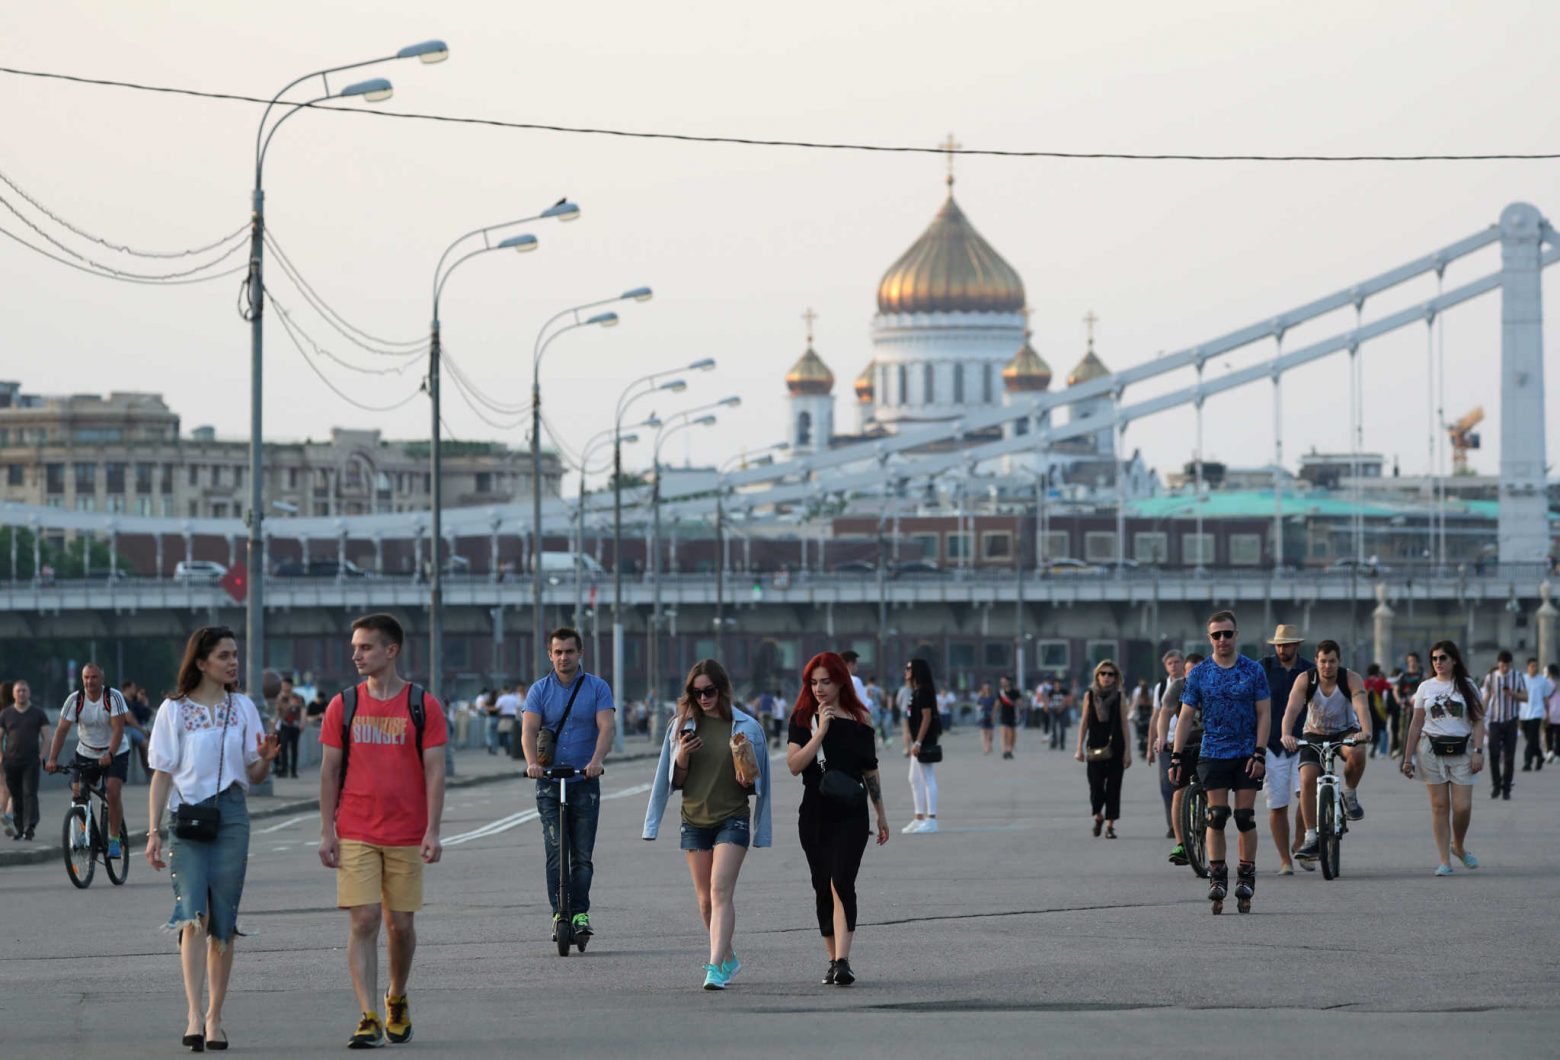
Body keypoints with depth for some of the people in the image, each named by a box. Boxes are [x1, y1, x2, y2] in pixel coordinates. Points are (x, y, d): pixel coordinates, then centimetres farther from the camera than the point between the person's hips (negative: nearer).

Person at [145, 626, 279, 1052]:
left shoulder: (243, 708, 11)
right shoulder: (174, 710, 3)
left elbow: (254, 775, 12)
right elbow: (161, 776, 3)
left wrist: (266, 758, -11)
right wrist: (153, 832, -3)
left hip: (231, 816, 3)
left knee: (223, 922, 2)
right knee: (194, 916, -15)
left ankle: (214, 1018, 9)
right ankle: (194, 1016, -22)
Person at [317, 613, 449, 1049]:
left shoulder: (423, 706, 0)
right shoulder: (343, 705, 4)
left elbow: (434, 771, -2)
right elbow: (329, 771, 6)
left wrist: (432, 831, -9)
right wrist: (327, 831, -1)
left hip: (406, 837, 0)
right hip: (355, 835, 0)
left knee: (401, 923, 7)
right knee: (363, 921, -9)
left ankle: (397, 998, 33)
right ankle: (369, 1019, -11)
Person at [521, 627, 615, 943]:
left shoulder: (597, 688, 3)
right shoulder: (539, 690, 4)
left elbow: (606, 727, -10)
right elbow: (529, 730, -8)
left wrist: (596, 760, -29)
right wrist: (532, 762, -28)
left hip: (585, 781, 0)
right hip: (549, 782, 0)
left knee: (582, 854, 1)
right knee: (556, 850, -11)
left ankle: (580, 913, 9)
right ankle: (559, 912, -11)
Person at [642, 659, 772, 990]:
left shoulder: (746, 727, 1)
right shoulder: (683, 726, 5)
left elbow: (756, 783, 7)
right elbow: (675, 782, 10)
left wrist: (747, 778, -16)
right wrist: (682, 758, -10)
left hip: (732, 818, -3)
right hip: (694, 820, 3)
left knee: (721, 891, -16)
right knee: (705, 898, 10)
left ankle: (715, 967, -23)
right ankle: (728, 959, 29)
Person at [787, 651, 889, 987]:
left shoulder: (859, 719, 4)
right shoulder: (803, 719, 2)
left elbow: (871, 770, 12)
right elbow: (794, 765, -10)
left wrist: (881, 814, 16)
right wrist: (821, 731, -17)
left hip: (852, 815, -2)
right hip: (814, 815, 2)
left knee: (841, 883, -15)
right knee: (823, 888, 7)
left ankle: (843, 961, -23)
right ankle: (833, 960, 16)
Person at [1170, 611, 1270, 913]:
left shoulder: (1253, 671, 2)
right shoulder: (1199, 675, 4)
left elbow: (1263, 715, 2)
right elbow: (1185, 717, 5)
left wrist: (1259, 754, -8)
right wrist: (1176, 756, -2)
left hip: (1247, 755, 0)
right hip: (1213, 754, 0)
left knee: (1245, 818, 0)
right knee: (1216, 817, -4)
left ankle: (1246, 877, 8)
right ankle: (1217, 877, 0)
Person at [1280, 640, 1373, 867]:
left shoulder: (1351, 680, -17)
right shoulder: (1305, 681, -15)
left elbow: (1362, 707, -33)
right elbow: (1292, 709, -28)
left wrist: (1365, 731, -53)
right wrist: (1286, 735, -47)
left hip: (1345, 732, -1)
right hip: (1314, 735, 1)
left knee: (1357, 754, -36)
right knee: (1307, 779, -20)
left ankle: (1350, 795, -6)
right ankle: (1311, 838, -13)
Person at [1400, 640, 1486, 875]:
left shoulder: (1466, 686, 5)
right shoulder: (1426, 687, 9)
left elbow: (1478, 721, 3)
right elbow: (1416, 724, 10)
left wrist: (1478, 751, -9)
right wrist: (1408, 758, 7)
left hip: (1461, 750, -1)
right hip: (1431, 749, 1)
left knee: (1462, 806, -7)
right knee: (1439, 805, -1)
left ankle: (1458, 846, 21)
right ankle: (1444, 861, 1)